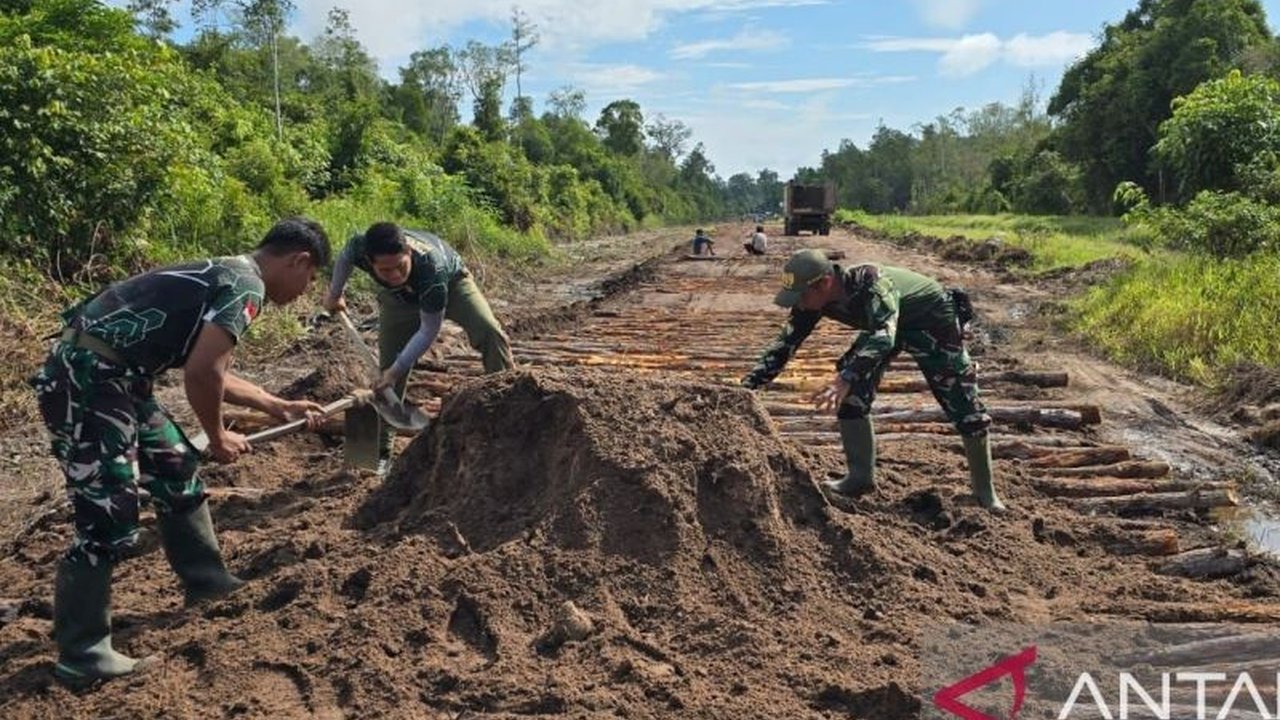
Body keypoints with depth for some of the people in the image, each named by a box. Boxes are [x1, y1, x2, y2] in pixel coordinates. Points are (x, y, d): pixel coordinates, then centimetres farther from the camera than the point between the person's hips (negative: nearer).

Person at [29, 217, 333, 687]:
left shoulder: (225, 276, 18)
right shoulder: (247, 286, -12)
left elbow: (212, 375, 29)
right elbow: (200, 373, -22)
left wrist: (280, 407, 35)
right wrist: (218, 437, -4)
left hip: (110, 376, 11)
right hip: (85, 379, -11)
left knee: (175, 470, 20)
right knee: (108, 523, -5)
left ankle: (207, 581, 35)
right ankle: (81, 657, 7)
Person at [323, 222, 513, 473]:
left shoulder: (431, 266, -46)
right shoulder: (359, 248, -36)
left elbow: (429, 330, -33)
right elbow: (344, 257, -6)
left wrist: (397, 369, -32)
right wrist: (334, 294, 9)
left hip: (451, 283, -3)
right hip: (397, 299, 3)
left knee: (489, 332, -27)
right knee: (387, 370, -3)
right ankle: (380, 451, 8)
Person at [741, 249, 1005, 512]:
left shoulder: (873, 284, -41)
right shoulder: (814, 299, -21)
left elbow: (883, 337, -55)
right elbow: (785, 343, -15)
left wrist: (845, 379, -69)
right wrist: (747, 385, -25)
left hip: (932, 322, -6)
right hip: (883, 325, 6)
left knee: (965, 408, -6)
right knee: (851, 393, -11)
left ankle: (985, 491, 10)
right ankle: (860, 477, 0)